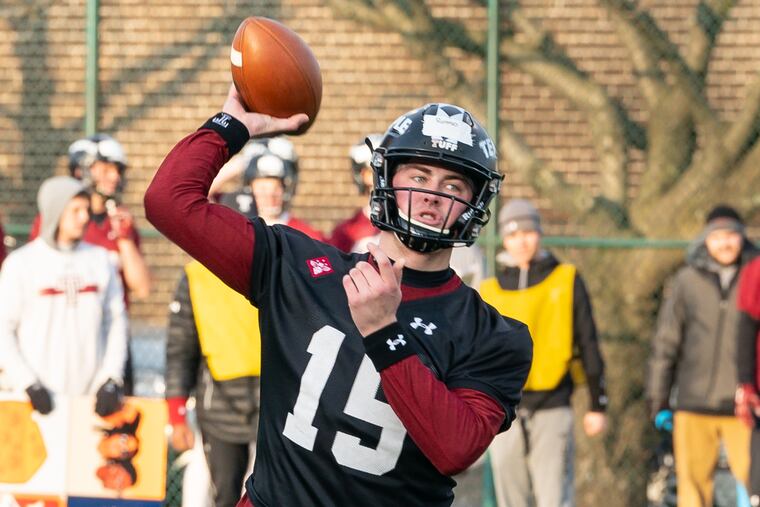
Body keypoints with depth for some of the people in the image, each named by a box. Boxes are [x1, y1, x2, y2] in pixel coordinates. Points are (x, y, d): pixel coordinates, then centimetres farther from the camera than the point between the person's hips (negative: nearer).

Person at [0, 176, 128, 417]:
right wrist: (28, 383, -10)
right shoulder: (22, 263, 0)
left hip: (90, 394, 3)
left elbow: (117, 322, 12)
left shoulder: (100, 259, 11)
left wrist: (111, 379, 0)